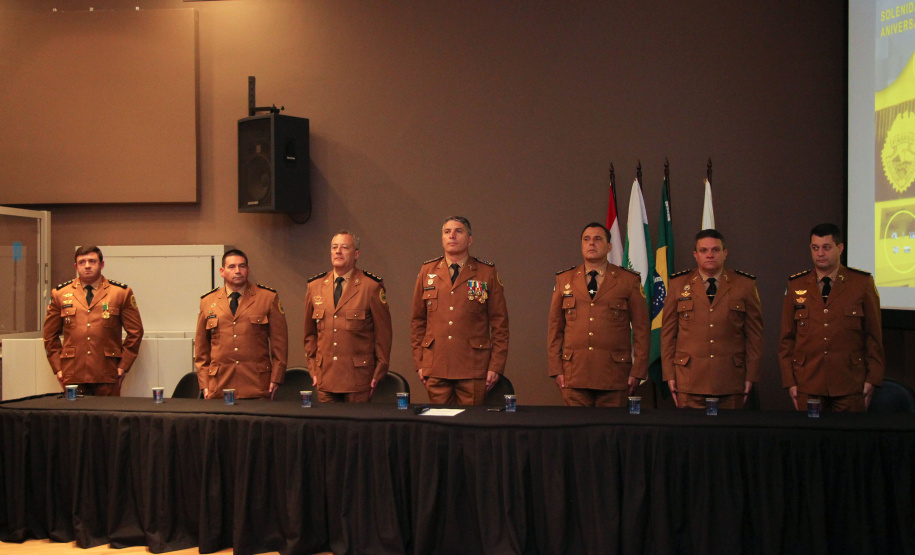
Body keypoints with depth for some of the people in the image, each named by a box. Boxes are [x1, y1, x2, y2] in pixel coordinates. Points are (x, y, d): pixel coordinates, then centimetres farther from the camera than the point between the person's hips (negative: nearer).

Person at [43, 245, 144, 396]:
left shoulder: (122, 293, 6)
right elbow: (50, 334, 16)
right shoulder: (60, 294, 11)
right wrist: (57, 367, 8)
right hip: (73, 376, 1)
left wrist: (123, 365, 1)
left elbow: (135, 332, 7)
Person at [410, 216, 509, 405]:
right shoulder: (427, 271, 10)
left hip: (473, 369, -2)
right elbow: (418, 321, 13)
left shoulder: (487, 273, 4)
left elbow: (500, 323, 3)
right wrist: (419, 362, 7)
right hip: (435, 369, 2)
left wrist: (496, 366, -3)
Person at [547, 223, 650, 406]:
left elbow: (641, 329, 6)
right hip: (574, 375, 1)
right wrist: (556, 369, 4)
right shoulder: (564, 280, 12)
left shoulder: (629, 280, 6)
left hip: (614, 376, -1)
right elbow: (555, 328, 12)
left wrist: (638, 371, 0)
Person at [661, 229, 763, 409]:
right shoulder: (679, 284, 8)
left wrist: (751, 375, 3)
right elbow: (668, 332, 8)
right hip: (689, 380, 0)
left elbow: (754, 334, 8)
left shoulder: (745, 285, 8)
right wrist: (669, 374, 2)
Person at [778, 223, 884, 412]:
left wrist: (872, 379, -1)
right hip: (807, 385, 1)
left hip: (850, 384, -1)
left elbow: (874, 336, 4)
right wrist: (789, 381, 3)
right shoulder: (796, 285, 7)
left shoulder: (862, 283, 2)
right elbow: (787, 337, 8)